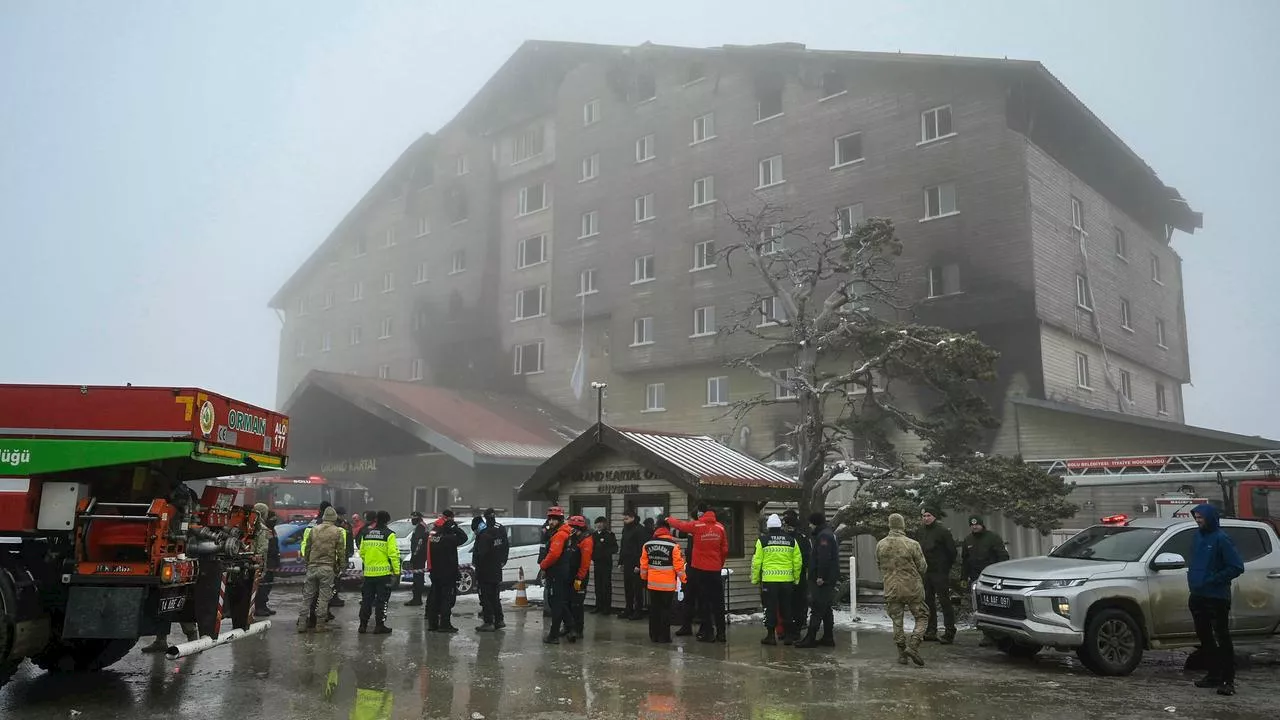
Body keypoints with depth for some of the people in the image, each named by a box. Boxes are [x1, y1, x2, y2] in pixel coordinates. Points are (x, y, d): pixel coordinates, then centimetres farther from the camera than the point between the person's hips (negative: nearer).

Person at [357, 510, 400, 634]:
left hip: (368, 572, 5)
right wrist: (397, 571, -9)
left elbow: (362, 553, 14)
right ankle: (379, 626, 3)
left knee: (366, 599, 13)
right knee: (381, 600, 2)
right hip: (383, 572, -5)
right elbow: (393, 554, -13)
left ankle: (363, 624, 16)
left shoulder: (366, 533, 9)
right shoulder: (388, 534, -8)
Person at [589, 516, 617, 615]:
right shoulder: (594, 534, 10)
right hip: (597, 562, 5)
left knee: (606, 585, -1)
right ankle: (598, 606, 19)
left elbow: (615, 549, -8)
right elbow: (591, 547, 12)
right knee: (598, 585, 10)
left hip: (606, 563, -5)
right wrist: (592, 558, -2)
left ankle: (607, 607, 5)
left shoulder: (610, 534, -5)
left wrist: (606, 551, -22)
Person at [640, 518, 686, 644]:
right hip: (668, 584, -3)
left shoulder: (647, 544, 1)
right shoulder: (673, 545, -11)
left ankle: (654, 635, 17)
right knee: (666, 609, 3)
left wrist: (644, 577, 21)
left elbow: (644, 563, 8)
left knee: (654, 609, 12)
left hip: (652, 583, 3)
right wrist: (683, 578, 3)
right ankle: (664, 636, 3)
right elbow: (678, 564, -10)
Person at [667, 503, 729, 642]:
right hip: (715, 570, 3)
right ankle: (720, 632, 12)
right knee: (717, 602, 9)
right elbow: (725, 549, 3)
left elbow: (679, 524, 5)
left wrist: (669, 519, 25)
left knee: (703, 601, 5)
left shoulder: (696, 526, -10)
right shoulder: (720, 527, -1)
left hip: (699, 569, -3)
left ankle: (707, 632, 5)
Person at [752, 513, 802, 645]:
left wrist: (755, 579, 6)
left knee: (770, 608, 4)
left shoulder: (762, 540, -2)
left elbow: (757, 561, -3)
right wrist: (796, 579, 16)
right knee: (786, 608, 11)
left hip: (769, 580, -3)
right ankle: (788, 635, 15)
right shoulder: (791, 540, 7)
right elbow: (797, 561, 7)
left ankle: (770, 636, 6)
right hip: (787, 580, 3)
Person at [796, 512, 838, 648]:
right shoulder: (831, 534, 19)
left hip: (822, 580, -11)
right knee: (827, 609, 13)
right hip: (830, 579, 11)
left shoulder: (823, 536, -15)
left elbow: (824, 558, -24)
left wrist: (820, 576, -24)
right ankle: (828, 638, 16)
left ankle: (810, 638, -7)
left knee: (817, 608, -8)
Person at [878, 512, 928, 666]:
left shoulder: (880, 545, -1)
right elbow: (922, 567, -4)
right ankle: (913, 646, -6)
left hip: (891, 589, 3)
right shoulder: (912, 544, -13)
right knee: (921, 617, 11)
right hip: (913, 588, -3)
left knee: (897, 622, 12)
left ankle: (902, 653, 14)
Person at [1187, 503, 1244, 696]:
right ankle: (1213, 675, 24)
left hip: (1217, 598, -8)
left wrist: (1213, 580, -17)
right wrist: (1192, 576, 9)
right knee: (1205, 637, 14)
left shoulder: (1221, 539, -12)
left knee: (1222, 639, -3)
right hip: (1198, 597, 8)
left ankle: (1228, 680, 1)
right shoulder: (1198, 537, 11)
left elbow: (1237, 567, -16)